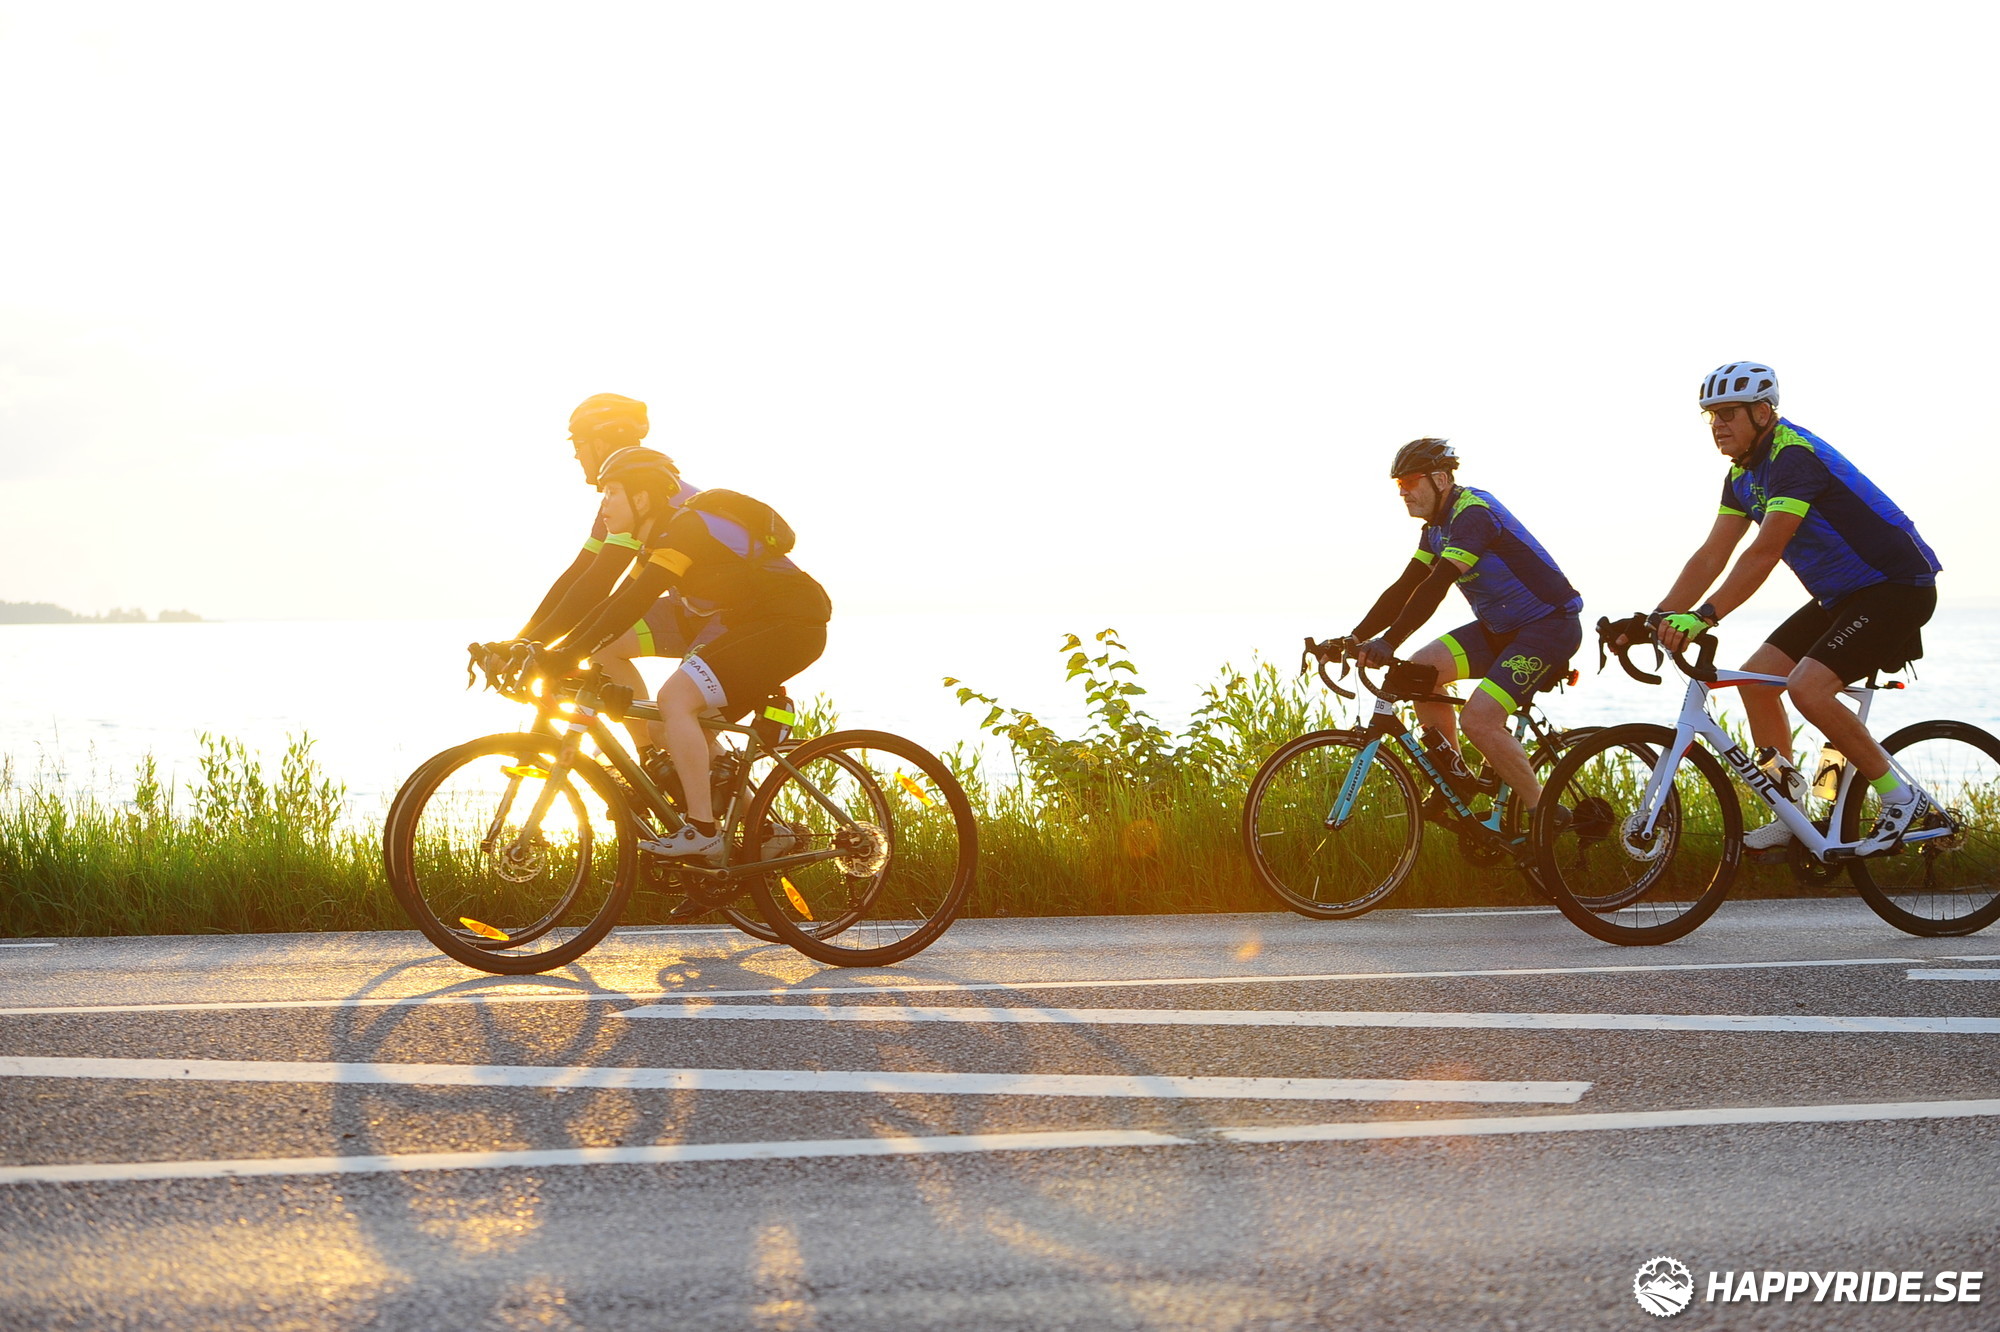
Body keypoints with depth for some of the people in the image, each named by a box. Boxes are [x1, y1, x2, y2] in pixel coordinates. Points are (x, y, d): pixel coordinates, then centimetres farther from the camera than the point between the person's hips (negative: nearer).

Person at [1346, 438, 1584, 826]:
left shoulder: (1473, 513, -21)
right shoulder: (1437, 526, 8)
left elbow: (1437, 585, -33)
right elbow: (1404, 589, 7)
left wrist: (1389, 642, -40)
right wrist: (1354, 639, -2)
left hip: (1550, 624, -9)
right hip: (1500, 627, 9)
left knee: (1479, 718, -22)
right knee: (1419, 670, -8)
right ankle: (1455, 779, 4)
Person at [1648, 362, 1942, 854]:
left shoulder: (1795, 456, -23)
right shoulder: (1743, 473, 7)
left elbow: (1764, 554, -32)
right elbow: (1710, 557, 3)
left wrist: (1703, 617, -39)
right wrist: (1658, 619, -7)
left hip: (1896, 586, -10)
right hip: (1840, 594, 10)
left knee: (1808, 687, -24)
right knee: (1756, 678, 3)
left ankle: (1901, 799, -8)